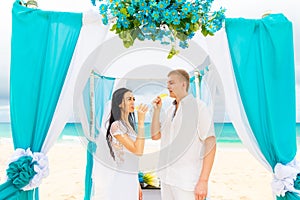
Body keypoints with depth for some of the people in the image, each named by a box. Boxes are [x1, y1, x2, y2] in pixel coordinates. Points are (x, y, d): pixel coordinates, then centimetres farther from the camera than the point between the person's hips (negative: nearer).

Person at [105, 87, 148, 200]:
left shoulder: (129, 125, 9)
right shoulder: (116, 126, -16)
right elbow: (138, 151, -23)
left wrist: (137, 184, 16)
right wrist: (141, 121, -22)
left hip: (132, 179, 8)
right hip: (123, 179, -7)